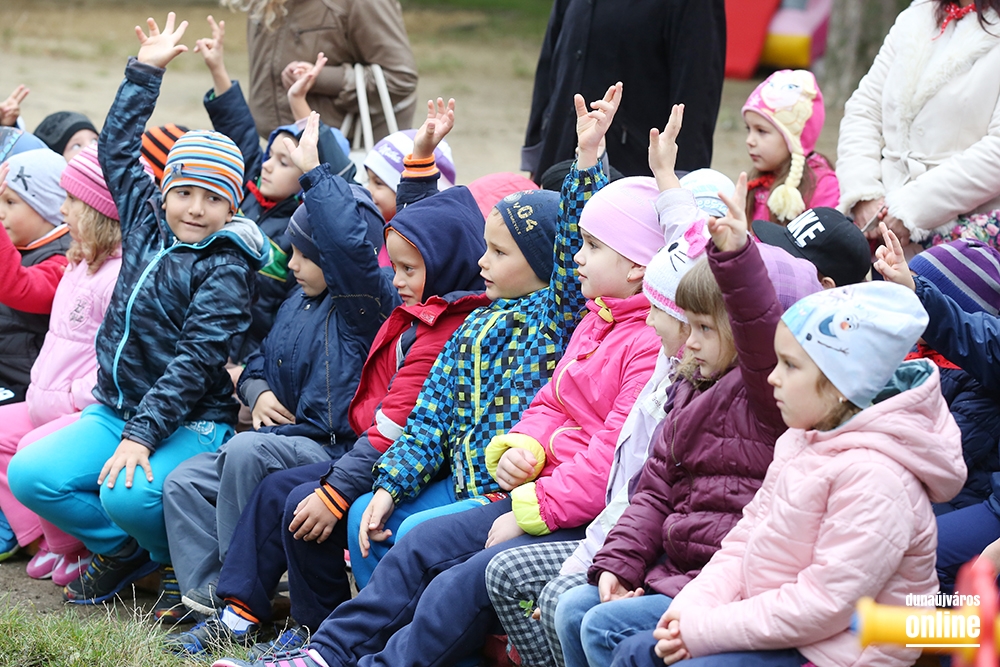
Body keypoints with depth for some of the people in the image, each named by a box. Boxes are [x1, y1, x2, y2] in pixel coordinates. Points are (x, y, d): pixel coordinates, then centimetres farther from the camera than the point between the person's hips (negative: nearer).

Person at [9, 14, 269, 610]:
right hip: (116, 410, 7)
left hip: (191, 423, -6)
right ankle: (126, 552, 8)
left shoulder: (226, 268, -11)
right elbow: (118, 148, 23)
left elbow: (194, 361, -18)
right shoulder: (148, 222, 9)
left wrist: (141, 435, -26)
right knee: (29, 474, -15)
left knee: (130, 495, -33)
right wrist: (146, 70, 20)